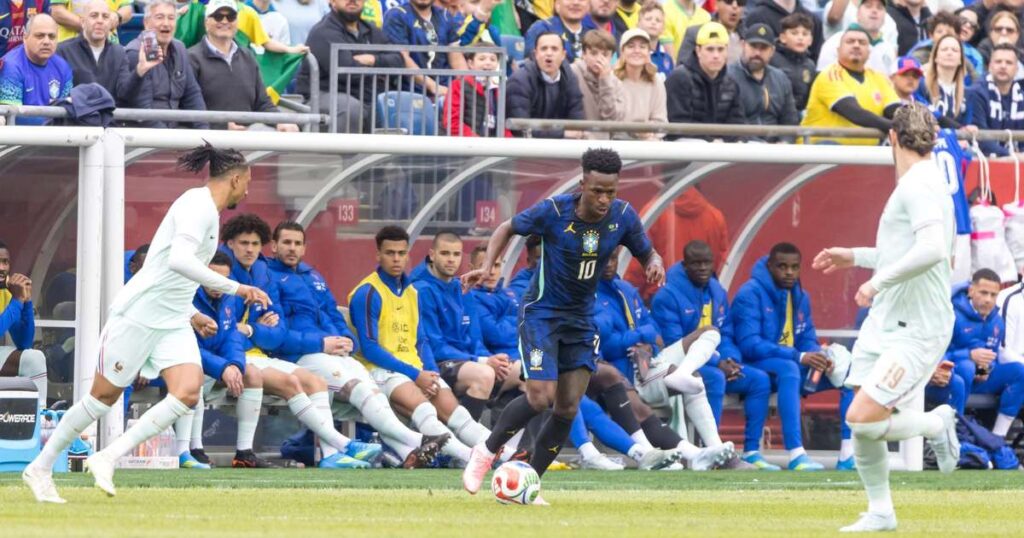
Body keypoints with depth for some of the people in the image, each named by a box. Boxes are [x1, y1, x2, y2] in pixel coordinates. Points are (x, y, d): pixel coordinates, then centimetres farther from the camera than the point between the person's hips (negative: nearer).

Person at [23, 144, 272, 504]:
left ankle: (107, 458, -11)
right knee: (104, 395, 0)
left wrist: (193, 315, 24)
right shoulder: (198, 205, -15)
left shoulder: (208, 210, 16)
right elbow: (179, 260, -32)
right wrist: (234, 288, -31)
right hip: (140, 312, -9)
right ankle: (40, 467, 15)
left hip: (173, 322, 9)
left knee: (188, 391, -13)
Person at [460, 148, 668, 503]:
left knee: (568, 409, -1)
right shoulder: (553, 211, -19)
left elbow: (647, 254, 5)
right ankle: (486, 452, 8)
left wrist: (655, 265, -19)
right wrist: (487, 266, -17)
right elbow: (508, 229, -2)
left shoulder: (623, 217, -10)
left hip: (580, 320, 4)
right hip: (542, 313, -4)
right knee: (540, 398, -17)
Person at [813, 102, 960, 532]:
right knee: (862, 423, 6)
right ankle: (880, 513, 17)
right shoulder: (916, 185, 17)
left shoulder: (920, 186, -15)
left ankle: (938, 423, 6)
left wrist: (879, 281, -24)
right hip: (885, 320, 10)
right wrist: (856, 257, 28)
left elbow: (933, 249, -30)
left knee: (863, 418, -18)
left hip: (917, 329, -10)